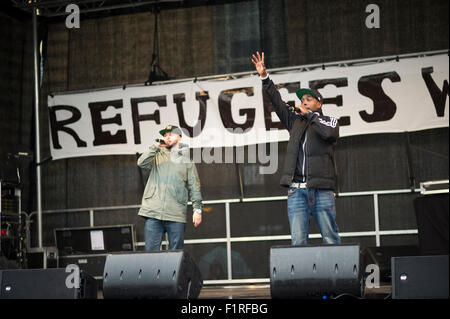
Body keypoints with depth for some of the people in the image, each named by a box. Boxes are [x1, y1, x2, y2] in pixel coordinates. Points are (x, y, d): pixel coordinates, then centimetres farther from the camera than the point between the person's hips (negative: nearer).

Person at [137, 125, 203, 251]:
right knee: (151, 251, -3)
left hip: (176, 216, 0)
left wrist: (197, 209, 1)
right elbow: (141, 163, -4)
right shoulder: (157, 156, 15)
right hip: (153, 212, 0)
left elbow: (194, 187, 10)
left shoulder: (186, 159, 13)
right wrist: (156, 146, -4)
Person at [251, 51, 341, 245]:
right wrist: (264, 77, 7)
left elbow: (328, 133, -12)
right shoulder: (295, 121, 22)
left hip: (321, 189, -3)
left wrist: (309, 114, -1)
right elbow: (277, 102, 16)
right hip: (297, 189, 3)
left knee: (330, 239, -2)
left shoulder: (329, 121, 11)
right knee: (298, 241, -4)